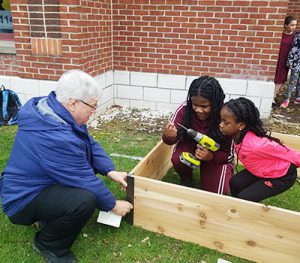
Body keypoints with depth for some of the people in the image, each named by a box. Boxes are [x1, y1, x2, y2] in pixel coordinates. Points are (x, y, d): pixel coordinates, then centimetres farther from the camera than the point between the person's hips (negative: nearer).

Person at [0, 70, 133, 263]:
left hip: (38, 182, 10)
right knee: (84, 200, -31)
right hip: (24, 201, -10)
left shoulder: (52, 107, -6)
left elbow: (91, 145, 2)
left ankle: (52, 215, 14)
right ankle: (49, 244, -1)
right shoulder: (56, 137, -35)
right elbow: (85, 181, -24)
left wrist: (110, 171, -7)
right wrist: (113, 205, -10)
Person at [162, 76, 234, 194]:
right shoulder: (185, 109, -26)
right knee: (178, 160, -31)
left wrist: (211, 157, -41)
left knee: (216, 192, -14)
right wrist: (168, 136, -44)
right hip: (190, 146, 1)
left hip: (217, 155, -1)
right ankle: (186, 178, 5)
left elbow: (229, 155, -20)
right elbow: (173, 137, -19)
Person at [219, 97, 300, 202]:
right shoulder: (238, 134, -17)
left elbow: (287, 153, -23)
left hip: (283, 175, -7)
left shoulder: (255, 145, -39)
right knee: (235, 183, 1)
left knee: (244, 198, -11)